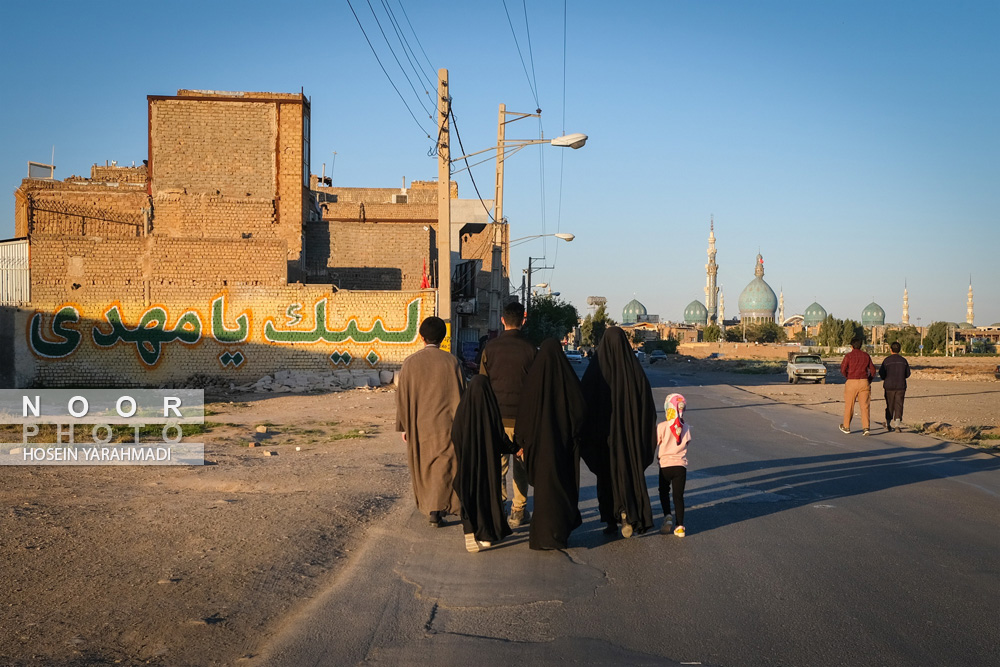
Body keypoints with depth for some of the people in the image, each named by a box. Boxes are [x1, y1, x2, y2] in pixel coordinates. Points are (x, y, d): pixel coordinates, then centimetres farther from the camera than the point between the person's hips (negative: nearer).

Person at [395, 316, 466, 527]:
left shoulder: (410, 363, -5)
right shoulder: (451, 362, -9)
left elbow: (402, 396, -1)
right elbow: (461, 395, -4)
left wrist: (404, 427, 8)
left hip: (418, 425, 2)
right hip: (445, 425, -2)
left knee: (423, 466, 18)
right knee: (443, 467, 4)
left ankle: (427, 506, 30)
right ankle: (436, 509, -3)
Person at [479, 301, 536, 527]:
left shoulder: (490, 348, -2)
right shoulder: (530, 350, -6)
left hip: (495, 415, 1)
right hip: (521, 416, -1)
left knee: (497, 464, 10)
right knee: (521, 466, 8)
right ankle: (518, 512, 11)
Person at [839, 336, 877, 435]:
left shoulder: (848, 356, -3)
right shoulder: (866, 355, 8)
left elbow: (843, 370, -7)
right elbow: (873, 370, 10)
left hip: (851, 382, -2)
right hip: (864, 382, 2)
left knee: (849, 405, 10)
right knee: (865, 406, 0)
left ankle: (846, 427, 22)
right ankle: (866, 427, -11)